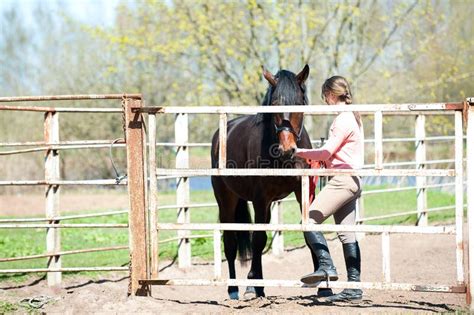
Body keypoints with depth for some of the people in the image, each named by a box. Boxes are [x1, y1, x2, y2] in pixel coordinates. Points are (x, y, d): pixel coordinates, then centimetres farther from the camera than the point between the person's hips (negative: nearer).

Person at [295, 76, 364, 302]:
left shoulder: (343, 120, -12)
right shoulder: (352, 118, 19)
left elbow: (327, 152, -14)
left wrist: (301, 153, -3)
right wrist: (315, 158, 9)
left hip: (342, 180, -10)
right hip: (351, 181, 10)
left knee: (310, 220, -12)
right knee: (347, 234, 7)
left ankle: (326, 266, -19)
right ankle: (354, 286, 6)